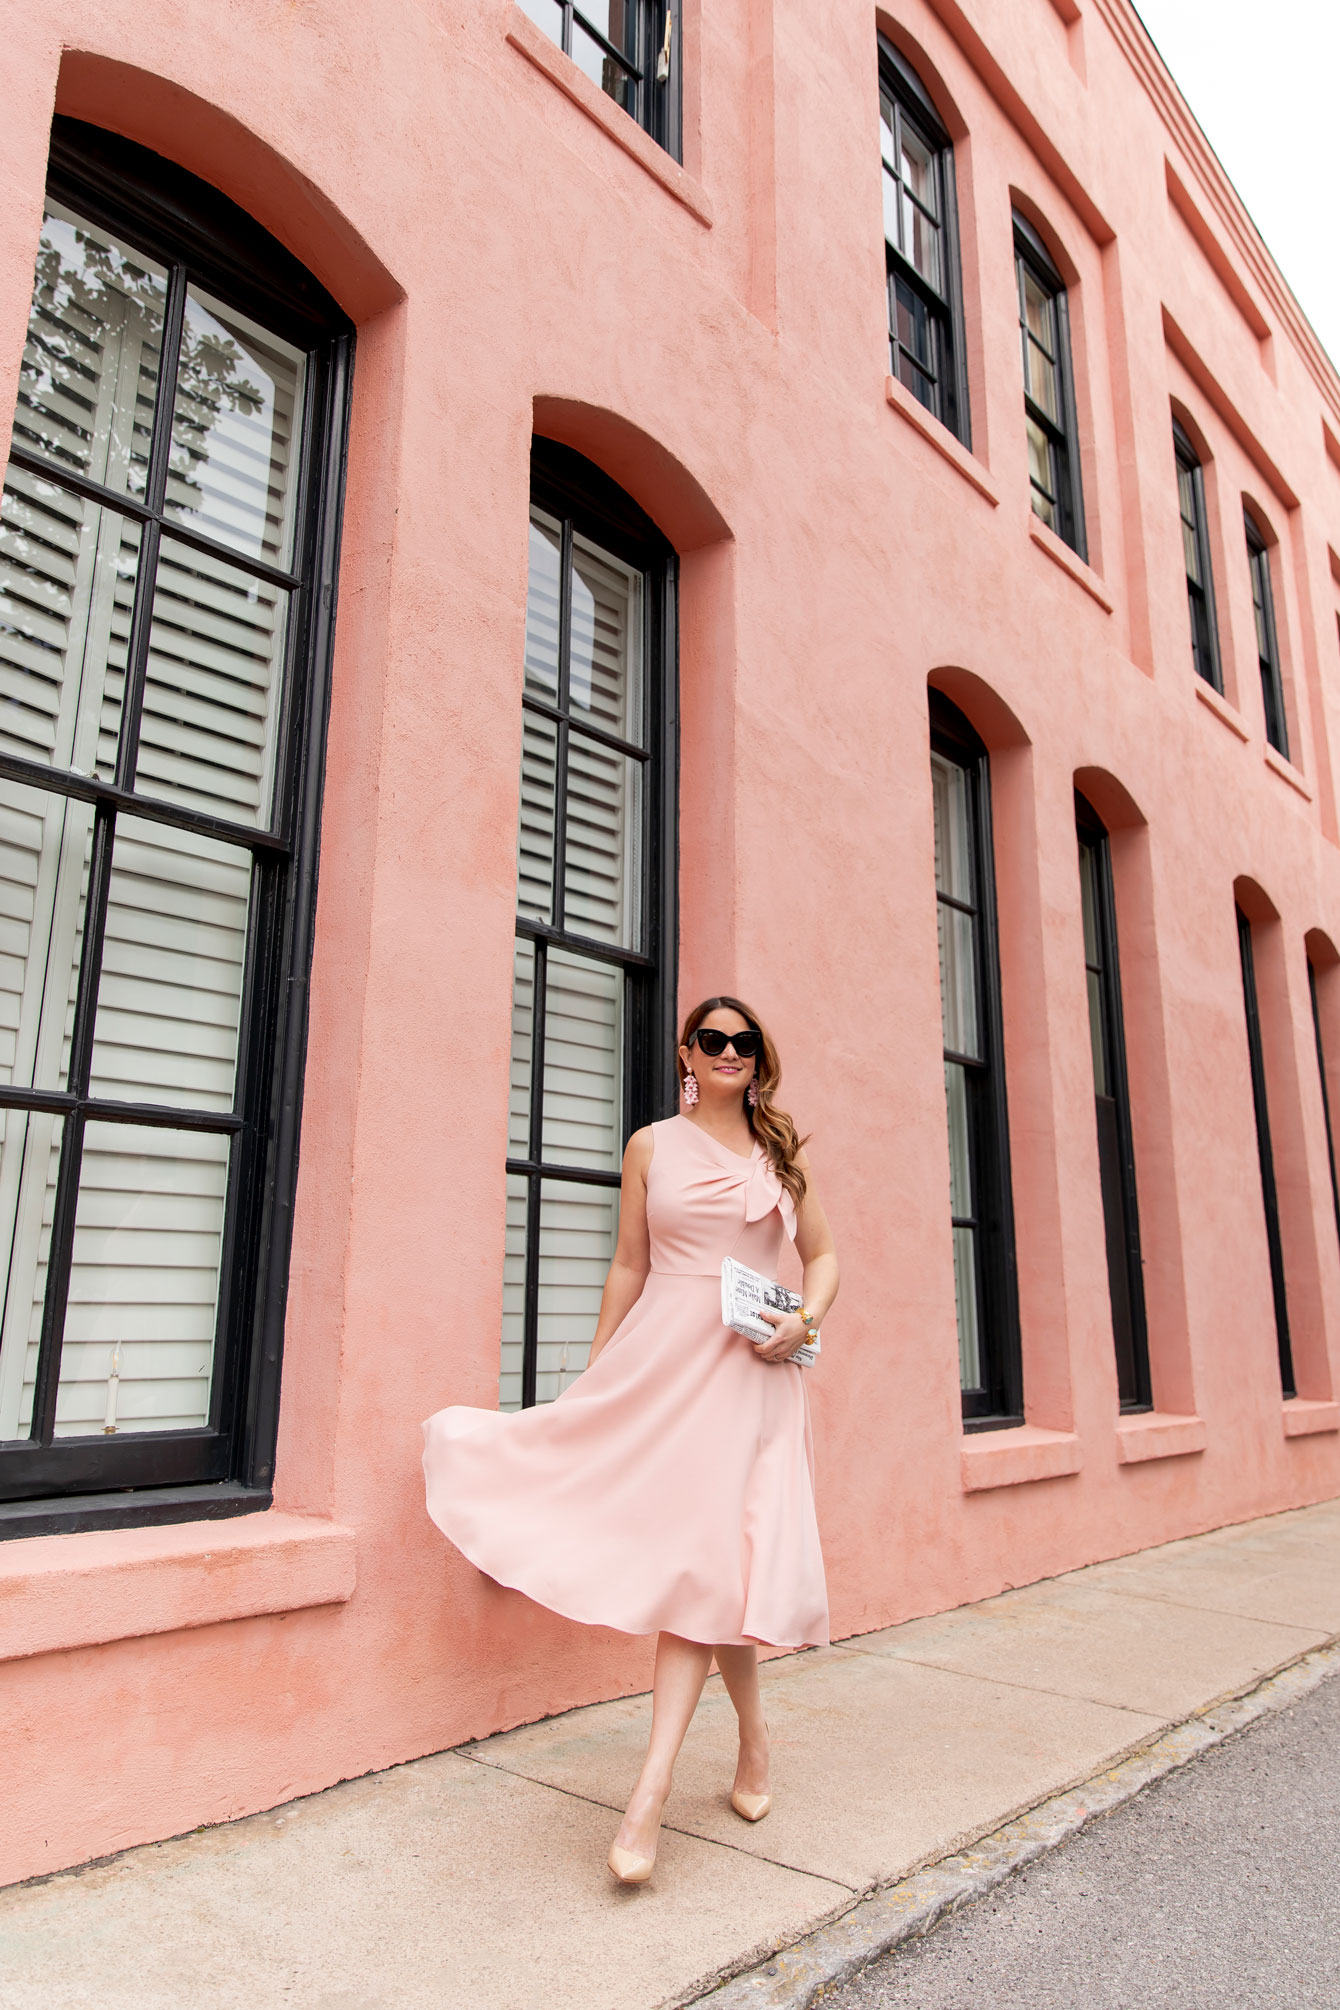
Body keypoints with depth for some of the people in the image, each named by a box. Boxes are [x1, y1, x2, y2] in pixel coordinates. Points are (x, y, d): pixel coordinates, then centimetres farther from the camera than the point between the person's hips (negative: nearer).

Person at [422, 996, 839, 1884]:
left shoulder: (785, 1152, 9)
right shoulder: (652, 1146, 8)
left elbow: (824, 1256, 12)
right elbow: (629, 1266, 10)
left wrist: (803, 1320, -9)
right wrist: (595, 1379, 9)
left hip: (752, 1369, 0)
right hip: (663, 1358, 0)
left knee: (708, 1553, -5)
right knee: (692, 1553, 0)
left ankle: (652, 1792, 0)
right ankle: (753, 1741, 23)